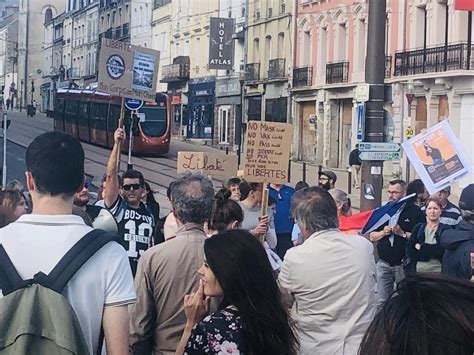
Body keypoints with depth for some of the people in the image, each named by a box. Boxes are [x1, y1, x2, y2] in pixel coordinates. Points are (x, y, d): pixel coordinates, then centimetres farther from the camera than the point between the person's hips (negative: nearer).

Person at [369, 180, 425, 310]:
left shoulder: (415, 211, -3)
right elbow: (372, 236, 13)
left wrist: (402, 233, -18)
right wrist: (383, 232, -6)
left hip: (404, 264, -4)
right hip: (384, 263, 4)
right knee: (382, 302, 5)